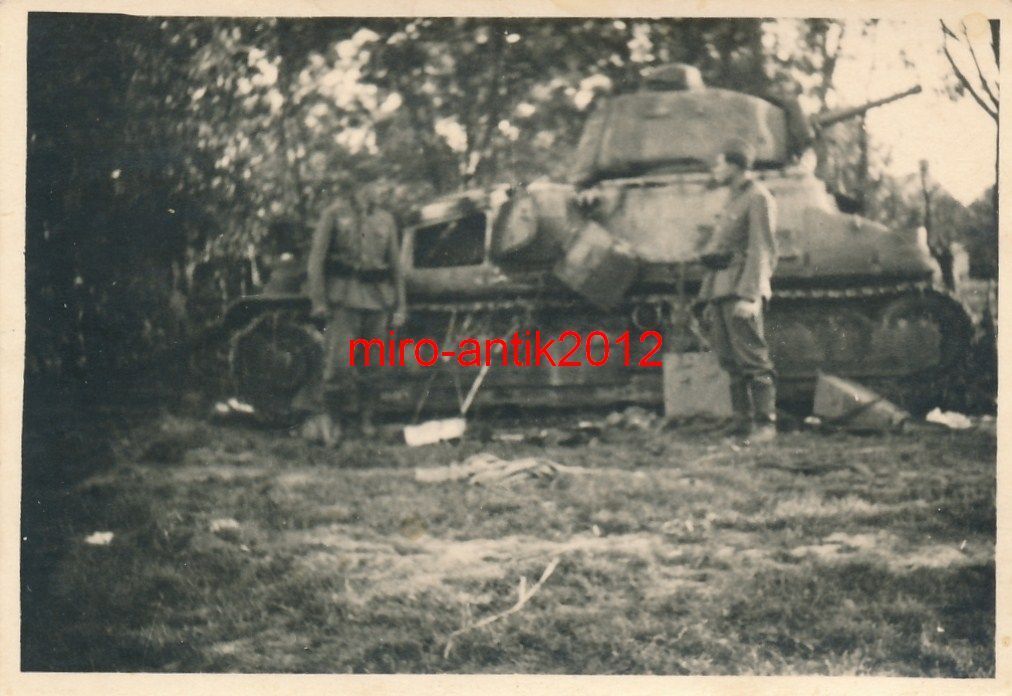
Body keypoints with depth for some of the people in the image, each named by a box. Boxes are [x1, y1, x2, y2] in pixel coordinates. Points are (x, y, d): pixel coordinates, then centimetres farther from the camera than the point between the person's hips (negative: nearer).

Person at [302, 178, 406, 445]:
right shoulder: (336, 213, 3)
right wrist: (318, 299, -8)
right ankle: (321, 415, -6)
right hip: (344, 297, -4)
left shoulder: (385, 219, 15)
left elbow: (395, 264, 19)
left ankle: (366, 420, 12)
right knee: (338, 361, -13)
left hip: (379, 298, 4)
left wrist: (400, 306, 13)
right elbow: (317, 257, 0)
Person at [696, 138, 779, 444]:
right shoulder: (735, 200, 23)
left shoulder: (758, 198, -6)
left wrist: (749, 295, -22)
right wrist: (710, 299, 21)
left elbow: (762, 250, -14)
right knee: (731, 361, 7)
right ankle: (742, 421, 10)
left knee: (752, 358, -8)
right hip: (719, 287, 9)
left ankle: (765, 424, -6)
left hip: (741, 289, -9)